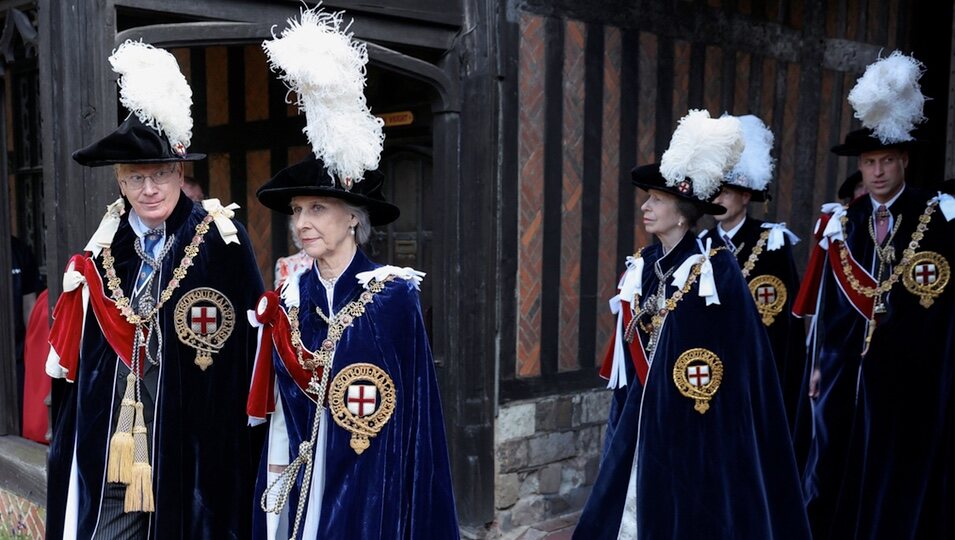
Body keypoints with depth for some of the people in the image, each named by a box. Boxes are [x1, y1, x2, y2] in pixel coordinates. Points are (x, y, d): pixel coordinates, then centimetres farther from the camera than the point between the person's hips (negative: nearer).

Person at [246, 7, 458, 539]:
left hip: (373, 487, -4)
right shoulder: (291, 297, 2)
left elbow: (414, 405, -7)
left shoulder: (395, 294, -11)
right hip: (304, 482, 4)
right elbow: (282, 406, 7)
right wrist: (276, 497, 6)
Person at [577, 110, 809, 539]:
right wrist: (641, 402, 9)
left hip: (698, 427, -6)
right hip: (646, 415, 6)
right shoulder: (643, 266, 7)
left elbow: (738, 354, -13)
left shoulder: (715, 269, -13)